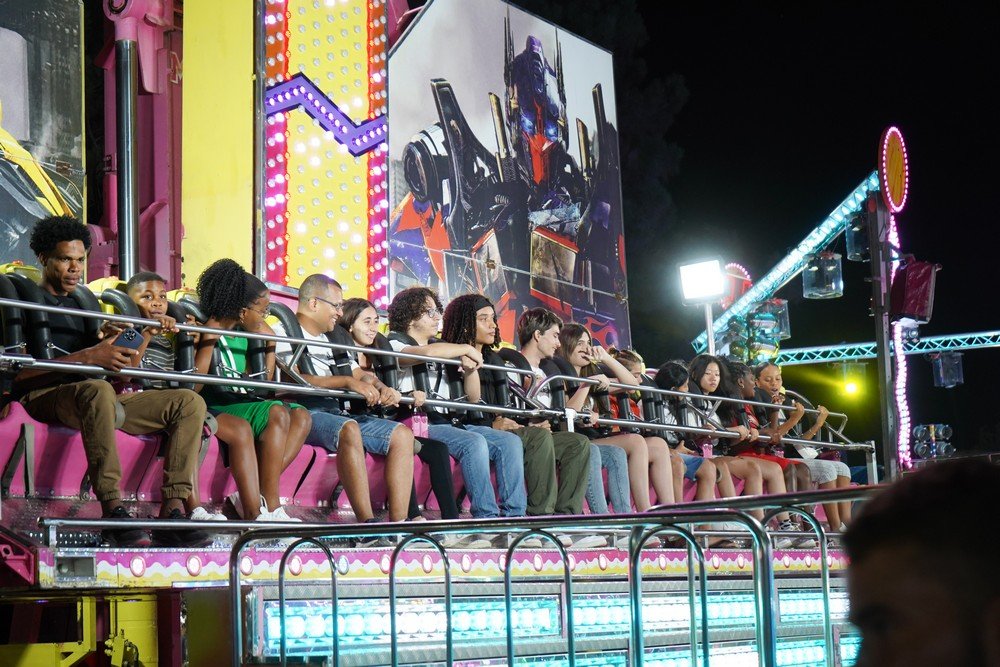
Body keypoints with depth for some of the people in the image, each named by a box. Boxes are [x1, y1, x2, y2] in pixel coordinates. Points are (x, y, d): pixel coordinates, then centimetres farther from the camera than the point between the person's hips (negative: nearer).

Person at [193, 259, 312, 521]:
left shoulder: (245, 334, 17)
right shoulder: (210, 330, -5)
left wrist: (270, 345, 11)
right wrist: (209, 339, -16)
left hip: (244, 403, 8)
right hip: (217, 408, -8)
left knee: (301, 415, -13)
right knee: (278, 413, -28)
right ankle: (269, 507, -28)